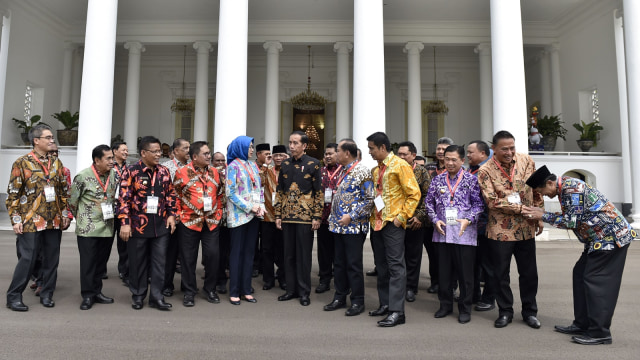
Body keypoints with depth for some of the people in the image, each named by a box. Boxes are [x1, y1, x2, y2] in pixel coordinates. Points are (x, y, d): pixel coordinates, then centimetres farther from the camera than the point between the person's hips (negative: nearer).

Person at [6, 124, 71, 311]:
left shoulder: (56, 163, 9)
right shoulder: (22, 163, -4)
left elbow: (64, 191, 14)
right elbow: (13, 194, -4)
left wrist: (65, 214, 10)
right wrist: (16, 219, -8)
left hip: (54, 221, 5)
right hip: (31, 221, -4)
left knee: (52, 259, 9)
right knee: (27, 259, -2)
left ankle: (47, 294, 21)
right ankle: (14, 296, 14)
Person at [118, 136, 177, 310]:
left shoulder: (164, 171, 6)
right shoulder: (131, 172, -7)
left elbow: (170, 194, 13)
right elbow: (124, 198, -10)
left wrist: (171, 214, 4)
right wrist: (125, 222, -14)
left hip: (161, 225, 3)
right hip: (138, 225, -3)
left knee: (159, 261, 6)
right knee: (138, 262, 10)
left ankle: (156, 297, 16)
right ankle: (137, 296, 26)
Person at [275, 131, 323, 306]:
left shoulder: (313, 164, -2)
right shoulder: (285, 164, 11)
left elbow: (319, 192, -4)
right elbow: (280, 191, 13)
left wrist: (316, 217, -9)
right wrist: (278, 215, 8)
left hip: (305, 217, -4)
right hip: (287, 217, 4)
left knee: (304, 255, 2)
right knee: (289, 254, 11)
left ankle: (304, 292, 14)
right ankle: (291, 289, 23)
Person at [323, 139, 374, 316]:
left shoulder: (362, 171, -12)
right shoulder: (342, 171, 14)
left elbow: (369, 200, -16)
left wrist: (351, 216, -19)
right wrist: (334, 218, 15)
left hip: (354, 226, -8)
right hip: (339, 225, 8)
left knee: (353, 264, 0)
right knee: (339, 263, 14)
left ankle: (358, 301, 14)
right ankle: (340, 298, 26)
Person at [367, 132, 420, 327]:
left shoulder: (400, 165, -7)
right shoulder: (375, 169, 15)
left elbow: (414, 194, -11)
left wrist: (402, 216, -14)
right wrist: (372, 214, 13)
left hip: (393, 222, -8)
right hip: (377, 222, 8)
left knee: (395, 265, -6)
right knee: (381, 265, 12)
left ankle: (397, 311, -2)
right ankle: (385, 304, 23)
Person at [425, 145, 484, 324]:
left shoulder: (471, 180, 1)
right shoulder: (438, 180, 9)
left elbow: (479, 203, 0)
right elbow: (429, 202, 11)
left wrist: (468, 220, -14)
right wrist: (436, 220, -2)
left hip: (464, 234, -3)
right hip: (442, 232, 3)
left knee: (465, 273, 4)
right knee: (444, 271, 11)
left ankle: (465, 309, 20)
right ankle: (445, 305, 27)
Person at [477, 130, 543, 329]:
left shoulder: (527, 161, 1)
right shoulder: (485, 171, -10)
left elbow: (537, 191, 10)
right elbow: (492, 202, -16)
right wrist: (520, 209, -19)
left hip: (526, 228, 3)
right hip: (501, 229, -2)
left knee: (529, 272, 12)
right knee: (501, 273, 8)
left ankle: (530, 312, 30)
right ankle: (505, 311, 26)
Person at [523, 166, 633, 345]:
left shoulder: (571, 188, -19)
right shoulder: (565, 187, 11)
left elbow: (572, 221, -20)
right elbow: (571, 217, 12)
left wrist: (543, 216, -13)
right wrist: (540, 214, 4)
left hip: (611, 236, -11)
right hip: (600, 237, 11)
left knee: (595, 280, -8)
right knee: (580, 273, 11)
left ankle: (600, 332, 0)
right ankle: (582, 324, 18)